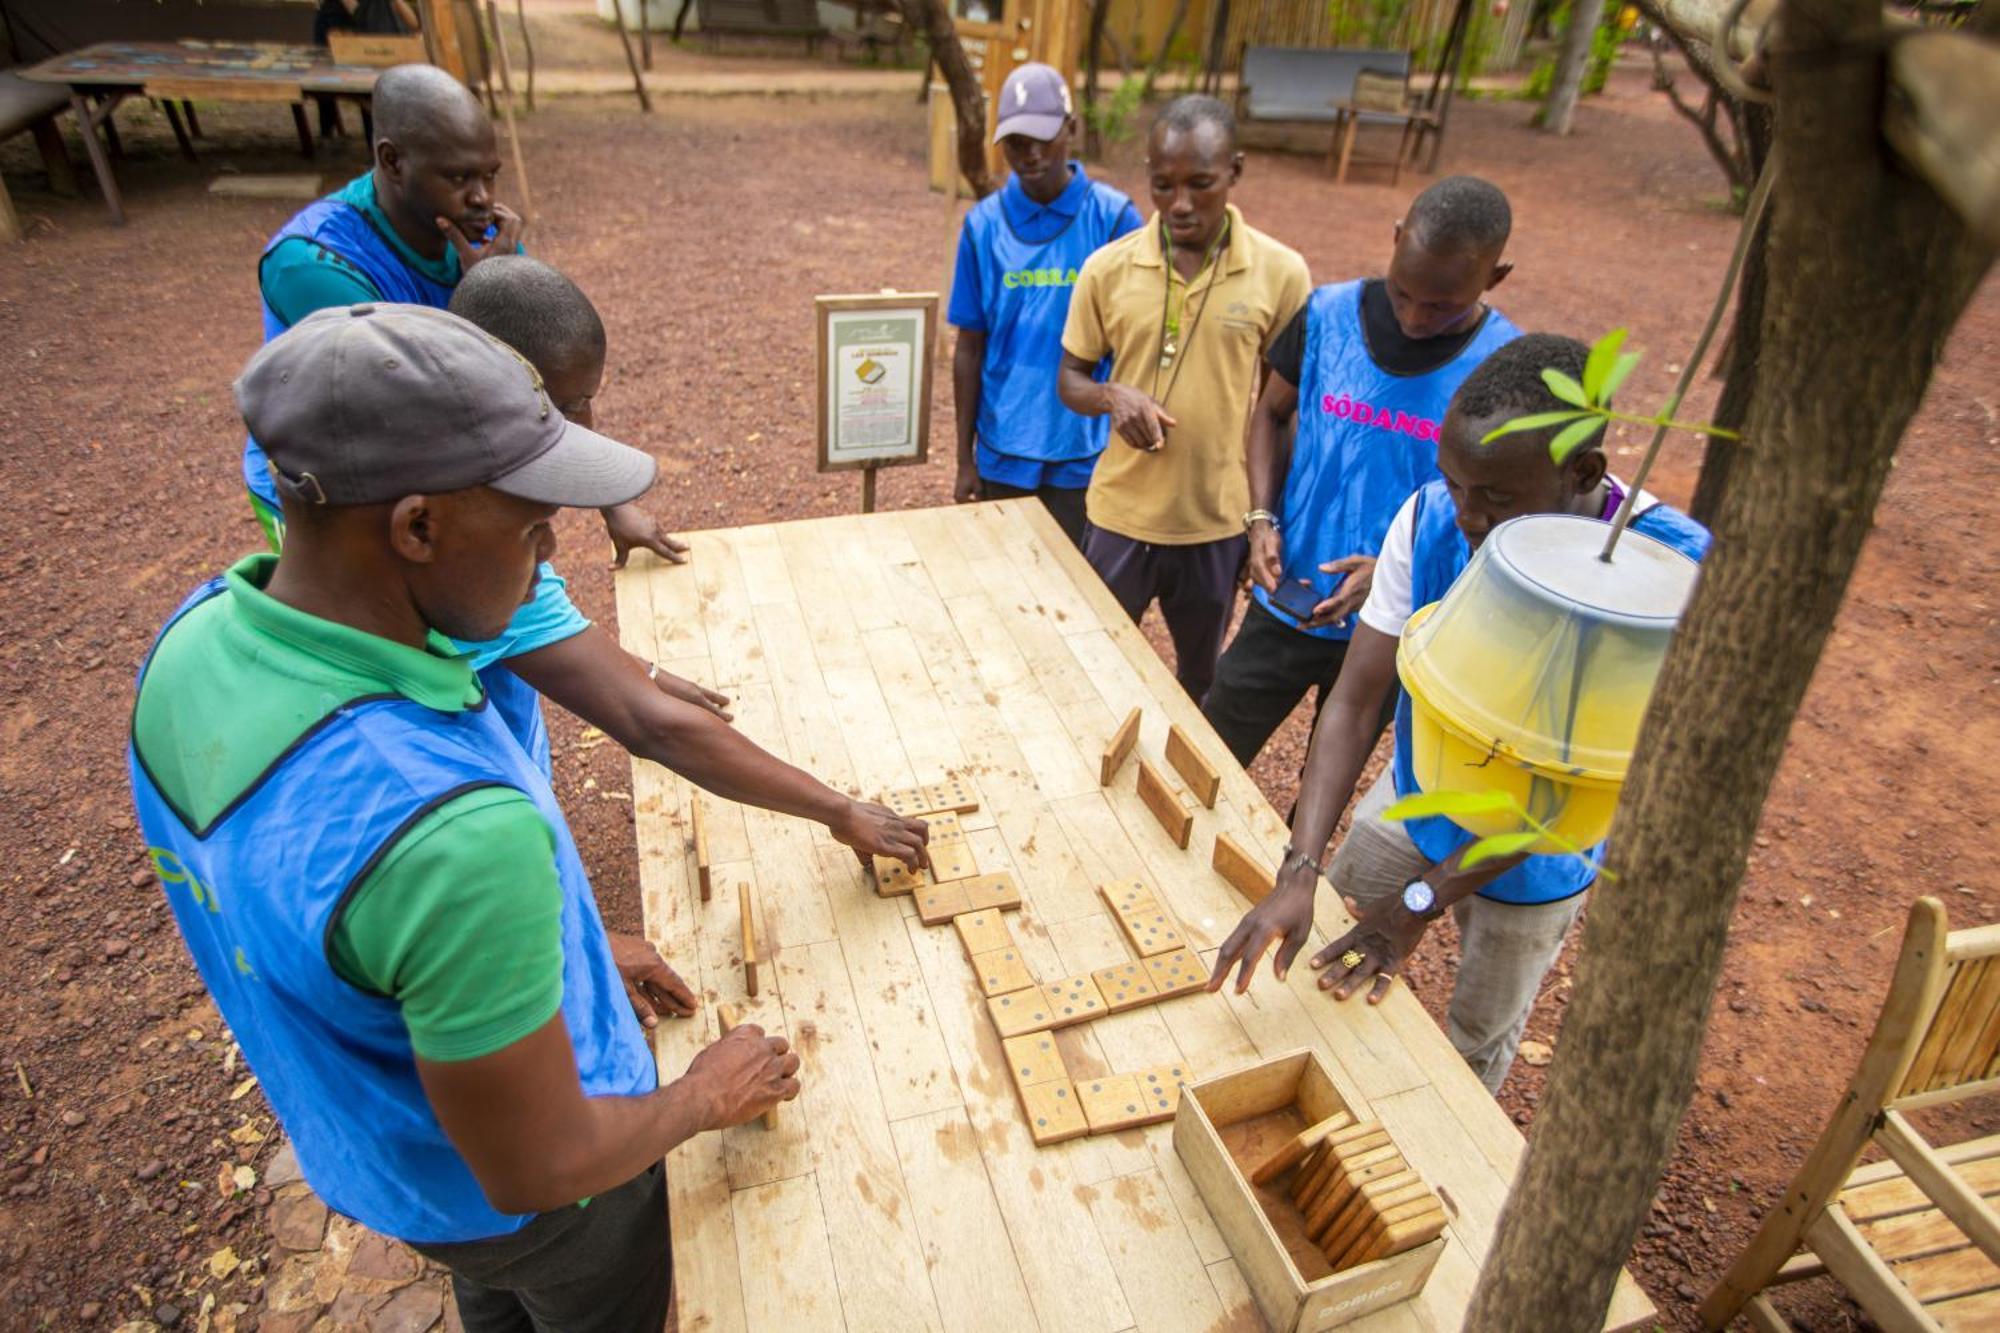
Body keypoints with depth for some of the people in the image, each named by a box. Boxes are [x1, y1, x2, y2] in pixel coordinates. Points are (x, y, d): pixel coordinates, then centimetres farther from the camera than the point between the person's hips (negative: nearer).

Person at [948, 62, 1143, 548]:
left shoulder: (1114, 216, -6)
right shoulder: (983, 224, -1)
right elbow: (969, 349, 3)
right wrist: (965, 458, 4)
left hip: (1086, 454, -1)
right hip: (1003, 452, 2)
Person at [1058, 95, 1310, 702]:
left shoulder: (1282, 273, -7)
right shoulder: (1108, 267, -5)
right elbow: (1070, 379, 5)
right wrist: (1112, 395, -18)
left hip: (1220, 524, 0)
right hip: (1120, 516, 1)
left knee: (1202, 687, 19)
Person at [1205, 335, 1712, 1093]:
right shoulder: (1431, 518, -23)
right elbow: (1355, 703, -23)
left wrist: (1424, 902, -28)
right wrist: (1299, 871, -33)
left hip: (1532, 856, -2)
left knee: (1476, 1044, 20)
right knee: (1330, 972, 19)